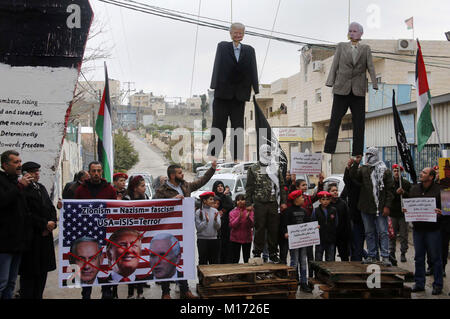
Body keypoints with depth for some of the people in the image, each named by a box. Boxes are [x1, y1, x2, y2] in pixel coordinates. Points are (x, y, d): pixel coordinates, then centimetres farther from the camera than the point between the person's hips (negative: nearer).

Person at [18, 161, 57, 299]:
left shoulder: (42, 188, 17)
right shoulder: (22, 189, -8)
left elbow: (51, 208, 17)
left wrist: (52, 223, -1)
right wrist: (44, 224, -13)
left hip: (45, 236, 7)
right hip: (30, 237, -7)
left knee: (42, 271, 9)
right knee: (29, 273, -3)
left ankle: (38, 296, 16)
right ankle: (27, 296, 4)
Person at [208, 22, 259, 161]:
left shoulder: (249, 50, 9)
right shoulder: (222, 46, 4)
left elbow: (253, 71, 5)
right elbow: (218, 66, -2)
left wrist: (255, 90, -3)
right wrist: (215, 87, -10)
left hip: (239, 95, 2)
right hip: (223, 93, -2)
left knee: (238, 127, 5)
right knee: (218, 125, 2)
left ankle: (237, 159, 9)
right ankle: (212, 156, 8)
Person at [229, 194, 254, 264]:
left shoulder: (250, 211, 0)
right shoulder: (232, 212, 0)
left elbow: (251, 225, -9)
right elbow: (232, 225, -11)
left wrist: (248, 217, -28)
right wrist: (239, 217, -25)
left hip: (247, 239, 0)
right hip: (235, 239, 0)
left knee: (247, 260, 7)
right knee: (234, 260, 4)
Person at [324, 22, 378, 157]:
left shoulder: (366, 49, 11)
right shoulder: (341, 47, 10)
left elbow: (371, 67, 3)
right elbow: (334, 66, 4)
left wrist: (375, 85, -7)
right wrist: (330, 84, -7)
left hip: (358, 91, 1)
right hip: (342, 89, -1)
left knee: (359, 122, 2)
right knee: (335, 120, -3)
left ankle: (357, 152, 7)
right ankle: (328, 150, 0)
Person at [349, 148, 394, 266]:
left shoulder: (385, 171, 1)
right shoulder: (363, 169, 11)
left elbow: (389, 190, -2)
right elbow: (353, 176, -7)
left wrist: (387, 206, -9)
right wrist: (356, 163, -13)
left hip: (380, 208, -4)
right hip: (366, 207, 4)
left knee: (383, 232, -5)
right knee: (369, 233, 10)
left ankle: (385, 257, -2)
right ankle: (371, 256, 19)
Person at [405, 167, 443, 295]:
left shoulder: (438, 190, -5)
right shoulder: (414, 189, 10)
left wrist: (440, 212, -24)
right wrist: (405, 209, -2)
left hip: (433, 229, -5)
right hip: (417, 228, 5)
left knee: (435, 258, 2)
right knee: (419, 257, 11)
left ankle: (438, 285, 12)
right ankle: (419, 283, 20)